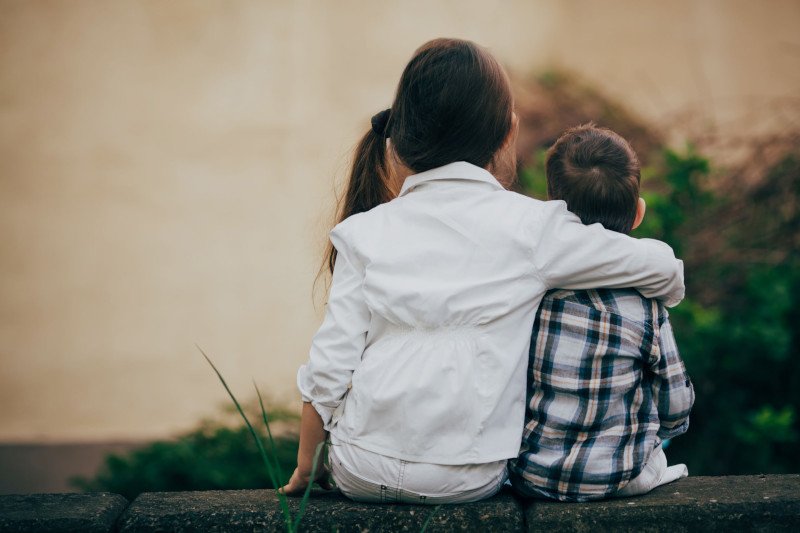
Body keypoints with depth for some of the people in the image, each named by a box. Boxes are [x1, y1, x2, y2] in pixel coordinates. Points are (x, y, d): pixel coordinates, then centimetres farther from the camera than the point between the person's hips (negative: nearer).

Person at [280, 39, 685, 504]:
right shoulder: (533, 227, -8)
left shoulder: (365, 232, -3)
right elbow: (666, 271, 1)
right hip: (466, 481, -2)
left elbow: (329, 370, -4)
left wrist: (305, 468, 12)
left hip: (361, 475, 2)